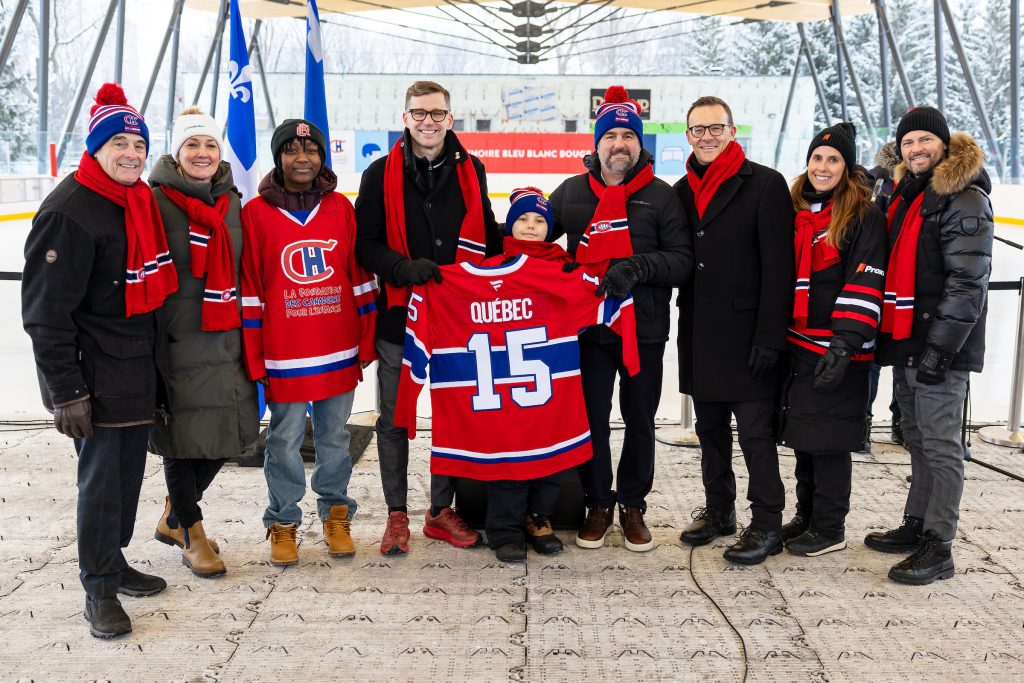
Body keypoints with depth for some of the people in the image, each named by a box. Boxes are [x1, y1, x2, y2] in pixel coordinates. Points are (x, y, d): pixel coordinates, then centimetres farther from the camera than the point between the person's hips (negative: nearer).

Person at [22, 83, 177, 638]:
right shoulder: (70, 212, -18)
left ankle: (113, 560, 34)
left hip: (139, 369, 8)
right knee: (101, 477, -1)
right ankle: (99, 588, 14)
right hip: (94, 374, -8)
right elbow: (47, 311, -19)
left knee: (130, 469, 17)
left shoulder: (141, 203, 8)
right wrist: (66, 390, -20)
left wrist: (156, 361, 19)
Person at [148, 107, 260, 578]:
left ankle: (172, 517, 33)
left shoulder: (230, 201, 11)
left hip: (227, 339, 6)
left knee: (223, 435, 10)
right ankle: (192, 534, 24)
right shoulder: (156, 202, -7)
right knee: (184, 437, 3)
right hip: (177, 341, -6)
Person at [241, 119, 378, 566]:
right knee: (285, 439, 6)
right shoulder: (257, 213, -2)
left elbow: (360, 278, 8)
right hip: (285, 355, -2)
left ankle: (336, 514, 28)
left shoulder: (341, 208, 5)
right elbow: (249, 292, -2)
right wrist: (253, 359, -4)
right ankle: (283, 523, 22)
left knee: (335, 436, 13)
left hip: (340, 352, 2)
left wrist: (366, 342, 6)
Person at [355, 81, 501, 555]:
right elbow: (365, 245, -3)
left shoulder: (470, 171, 8)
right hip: (398, 317, -2)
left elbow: (488, 238, 17)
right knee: (394, 420, 7)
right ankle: (397, 514, 21)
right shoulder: (381, 174, 0)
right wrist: (405, 267, -20)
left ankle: (442, 511, 24)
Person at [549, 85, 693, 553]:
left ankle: (633, 505, 26)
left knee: (640, 421, 10)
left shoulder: (661, 196, 0)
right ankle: (598, 504, 24)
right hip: (588, 327, 1)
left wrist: (639, 266, -20)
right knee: (592, 420, 8)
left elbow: (683, 259, -6)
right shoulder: (571, 192, 7)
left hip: (644, 328, -1)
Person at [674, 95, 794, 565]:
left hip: (747, 333, -6)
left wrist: (769, 336, -17)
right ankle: (718, 510, 30)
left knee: (755, 432, -1)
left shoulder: (765, 184, -8)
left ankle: (767, 525, 11)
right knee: (710, 429, 16)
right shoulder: (682, 191, 11)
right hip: (700, 334, 6)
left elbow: (778, 267, -13)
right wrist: (686, 328, 9)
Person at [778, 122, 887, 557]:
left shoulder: (864, 216, -9)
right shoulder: (796, 212, 11)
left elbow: (865, 286, -16)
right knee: (802, 435, 15)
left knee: (828, 440, 0)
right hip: (797, 344, 7)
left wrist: (845, 345, -22)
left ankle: (830, 529, 14)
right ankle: (806, 517, 30)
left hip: (839, 350, -7)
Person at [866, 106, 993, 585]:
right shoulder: (905, 195, 17)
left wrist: (940, 347, -21)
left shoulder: (965, 201, -10)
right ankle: (915, 527, 27)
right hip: (905, 342, 9)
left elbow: (967, 284, -17)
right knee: (917, 441, 16)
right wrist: (885, 337, 17)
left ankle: (938, 548, 2)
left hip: (939, 347, -9)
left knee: (939, 445, -4)